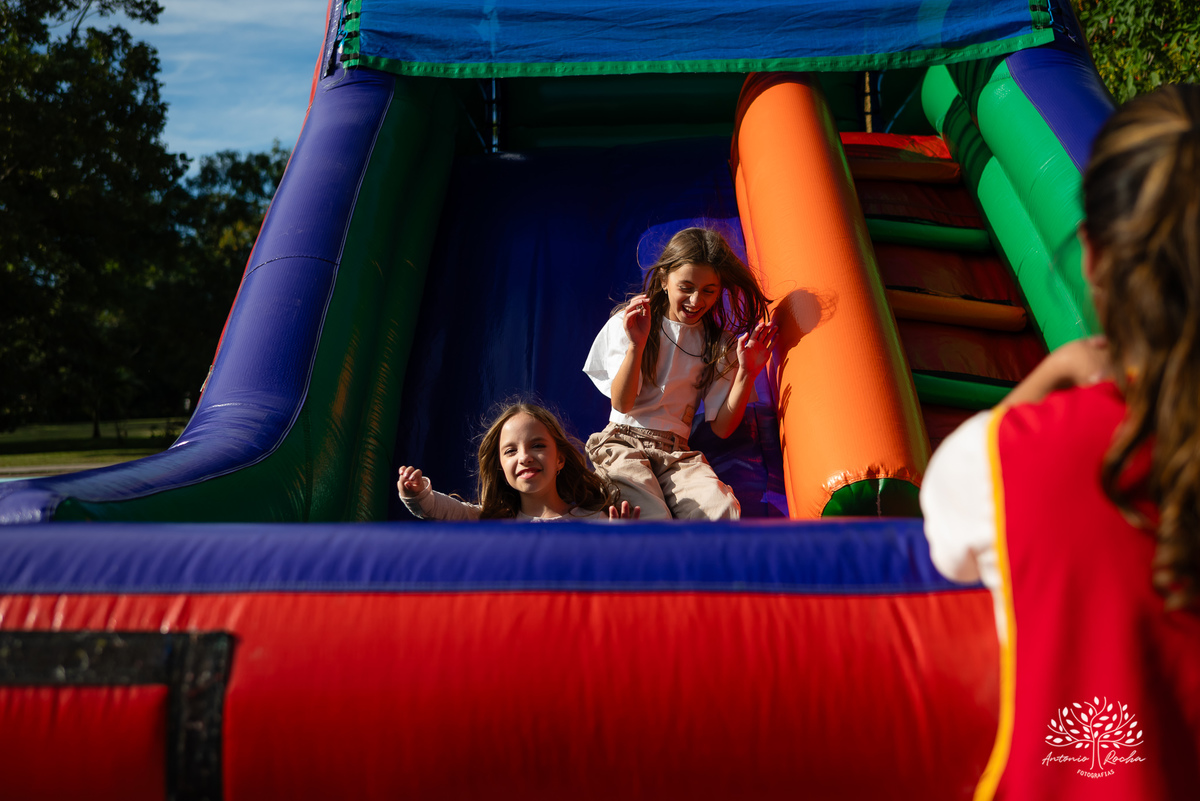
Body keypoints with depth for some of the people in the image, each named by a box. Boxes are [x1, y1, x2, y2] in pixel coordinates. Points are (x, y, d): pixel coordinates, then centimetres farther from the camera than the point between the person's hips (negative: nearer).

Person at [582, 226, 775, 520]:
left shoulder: (720, 344, 11)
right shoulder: (629, 322, 6)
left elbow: (722, 427, 5)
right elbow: (622, 404, -4)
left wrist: (747, 373, -8)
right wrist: (636, 345, -17)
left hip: (676, 452, 3)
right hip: (623, 441, -2)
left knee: (723, 512, -30)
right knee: (652, 518, -34)